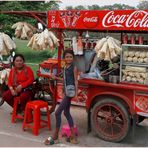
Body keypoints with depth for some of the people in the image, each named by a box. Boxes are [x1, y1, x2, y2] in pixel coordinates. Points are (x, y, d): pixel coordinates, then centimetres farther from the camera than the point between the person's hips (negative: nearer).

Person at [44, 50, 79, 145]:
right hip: (66, 91, 9)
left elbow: (76, 81, -13)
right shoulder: (65, 67, 12)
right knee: (67, 113, 13)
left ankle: (55, 137, 4)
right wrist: (56, 78, 16)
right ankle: (73, 136, 20)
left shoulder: (74, 68, -11)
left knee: (58, 112, -7)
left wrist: (76, 94, -18)